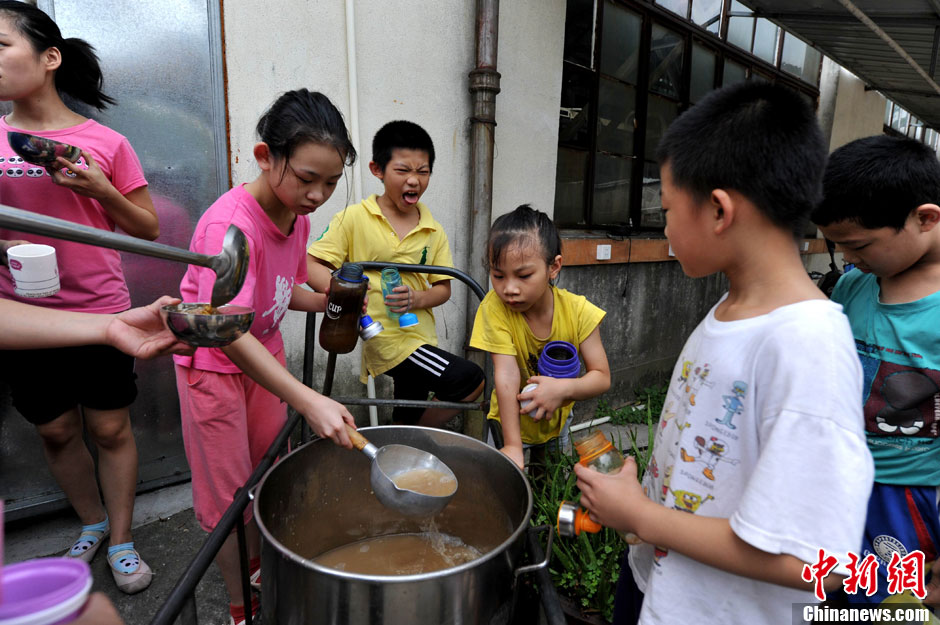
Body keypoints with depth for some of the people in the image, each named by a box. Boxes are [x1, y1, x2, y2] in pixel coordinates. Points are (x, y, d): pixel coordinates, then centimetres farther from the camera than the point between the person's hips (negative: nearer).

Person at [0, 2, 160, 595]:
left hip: (99, 312, -3)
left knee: (110, 429, 7)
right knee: (56, 432, 16)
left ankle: (121, 541, 26)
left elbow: (149, 230, 0)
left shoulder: (106, 143, -4)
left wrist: (101, 190, -15)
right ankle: (92, 523, 39)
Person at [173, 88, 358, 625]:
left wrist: (326, 301, -10)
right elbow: (228, 331, -39)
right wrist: (309, 401, -46)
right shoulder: (231, 225, -31)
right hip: (214, 364, -7)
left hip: (265, 357, 7)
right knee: (230, 495, 7)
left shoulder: (298, 217, -6)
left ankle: (262, 570, 45)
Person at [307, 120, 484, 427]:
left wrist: (417, 299, -14)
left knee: (407, 419, 18)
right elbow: (310, 264, -9)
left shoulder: (433, 231, 7)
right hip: (387, 341, -6)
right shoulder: (354, 218, -6)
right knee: (471, 381, -16)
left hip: (420, 338, 6)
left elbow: (443, 288, 8)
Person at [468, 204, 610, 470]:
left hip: (558, 420, 2)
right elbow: (507, 377, -31)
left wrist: (564, 388, -36)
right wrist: (512, 446, -33)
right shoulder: (495, 308, -26)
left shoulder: (578, 310, -20)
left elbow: (602, 377, -17)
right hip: (511, 422, -2)